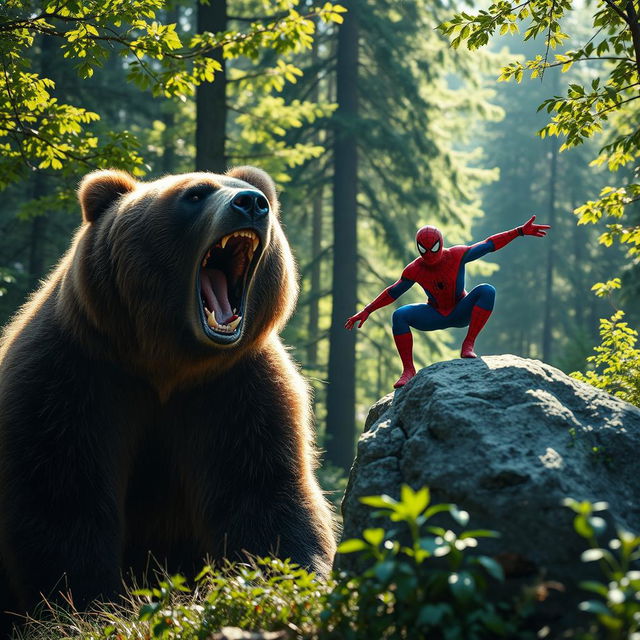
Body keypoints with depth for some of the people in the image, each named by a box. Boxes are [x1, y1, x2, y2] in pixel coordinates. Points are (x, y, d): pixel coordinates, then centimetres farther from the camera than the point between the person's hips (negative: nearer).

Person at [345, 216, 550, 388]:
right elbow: (394, 292, -2)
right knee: (400, 316, -25)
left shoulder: (457, 255, -18)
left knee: (487, 290, -30)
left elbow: (489, 244, -14)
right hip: (435, 316, 1)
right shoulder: (414, 270, -13)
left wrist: (520, 231, -17)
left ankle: (468, 345, -30)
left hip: (462, 312, -1)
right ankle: (408, 370, -22)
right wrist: (366, 311, -5)